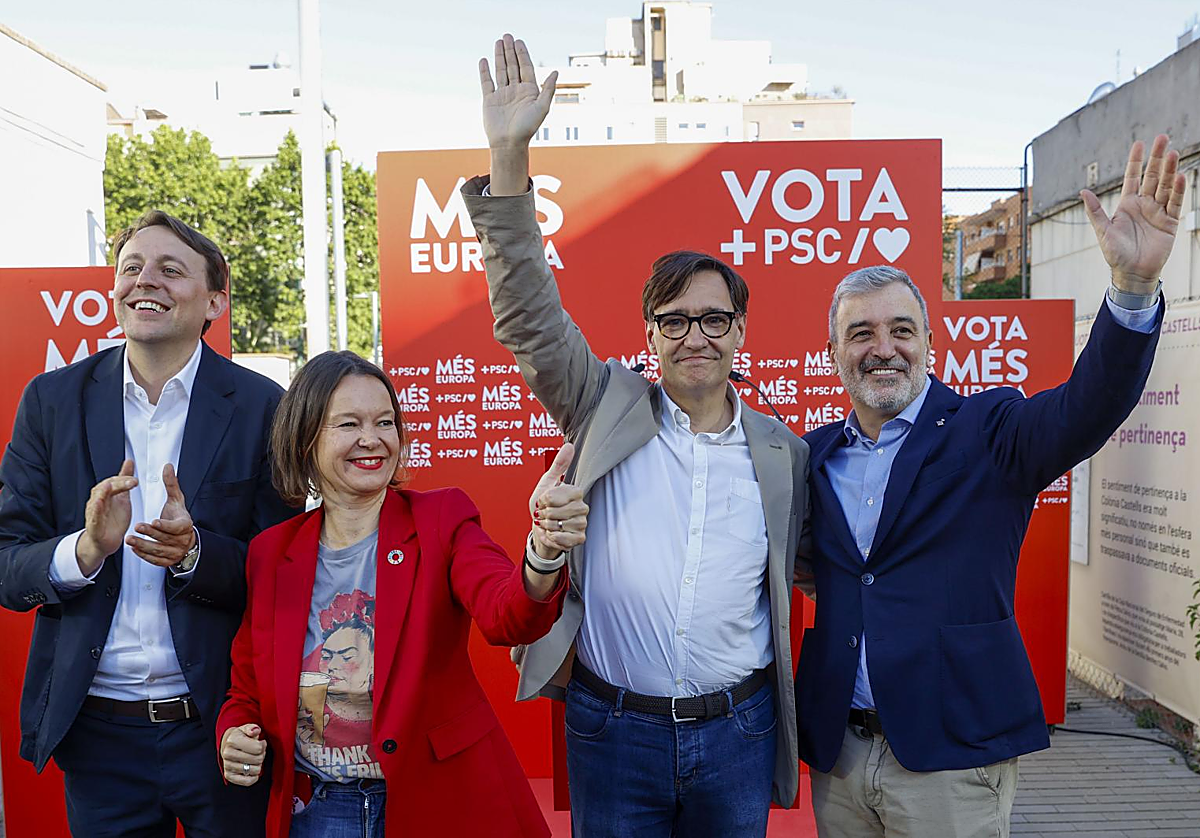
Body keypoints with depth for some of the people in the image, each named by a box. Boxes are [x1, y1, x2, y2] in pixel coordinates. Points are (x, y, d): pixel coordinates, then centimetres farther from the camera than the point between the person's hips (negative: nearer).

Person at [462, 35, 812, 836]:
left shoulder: (784, 453, 2)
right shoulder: (608, 408, -4)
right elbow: (529, 315, -13)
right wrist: (510, 156, -20)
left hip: (738, 732, 2)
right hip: (613, 729, -1)